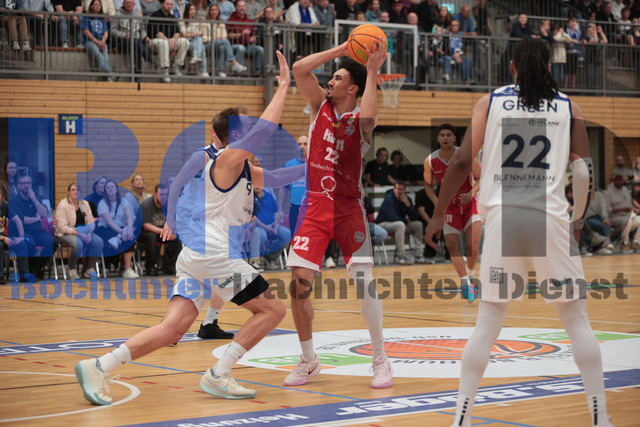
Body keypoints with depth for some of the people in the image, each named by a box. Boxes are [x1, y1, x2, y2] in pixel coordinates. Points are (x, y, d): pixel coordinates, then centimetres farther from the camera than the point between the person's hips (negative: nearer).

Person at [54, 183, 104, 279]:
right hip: (65, 234, -6)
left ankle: (90, 269, -9)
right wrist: (78, 234, -27)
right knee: (77, 243, -38)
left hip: (83, 231, 6)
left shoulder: (84, 203, 9)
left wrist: (90, 231, -14)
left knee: (99, 241, -21)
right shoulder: (63, 205, -10)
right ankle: (72, 270, -16)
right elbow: (62, 227, -17)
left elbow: (91, 221, 10)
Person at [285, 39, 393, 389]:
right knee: (298, 283, -6)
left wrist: (372, 73, -23)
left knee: (365, 282, -10)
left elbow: (368, 117, -30)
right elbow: (299, 68, -5)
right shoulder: (321, 104, 7)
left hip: (349, 208, -3)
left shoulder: (361, 118, -4)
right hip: (315, 206, 3)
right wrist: (341, 50, -6)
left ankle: (380, 360, 6)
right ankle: (308, 360, 11)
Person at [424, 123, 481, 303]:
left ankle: (469, 275, 14)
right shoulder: (430, 161, -9)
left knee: (473, 246, -14)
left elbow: (481, 177, -6)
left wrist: (471, 193, -24)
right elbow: (428, 185, 7)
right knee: (451, 245, -11)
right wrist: (436, 201, -11)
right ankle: (465, 282, -3)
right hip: (449, 206, 2)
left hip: (470, 203, -2)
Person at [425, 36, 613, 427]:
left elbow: (462, 162, 1)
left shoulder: (490, 102, 8)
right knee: (577, 319, 9)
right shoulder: (569, 107, 8)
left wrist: (439, 215, 10)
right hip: (551, 218, -1)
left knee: (488, 322, 8)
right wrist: (580, 218, 17)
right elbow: (586, 171, 1)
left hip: (502, 218, 1)